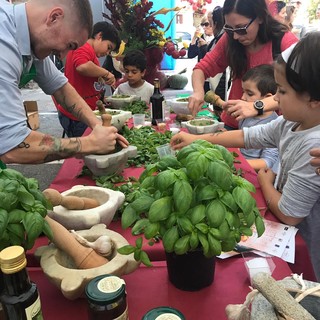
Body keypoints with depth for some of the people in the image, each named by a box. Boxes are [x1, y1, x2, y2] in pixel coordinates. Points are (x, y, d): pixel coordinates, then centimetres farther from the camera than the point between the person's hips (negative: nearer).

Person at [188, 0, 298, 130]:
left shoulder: (285, 41, -12)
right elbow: (202, 68, 3)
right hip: (232, 124, 2)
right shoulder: (230, 39, -2)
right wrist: (198, 91, -18)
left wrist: (256, 107, -38)